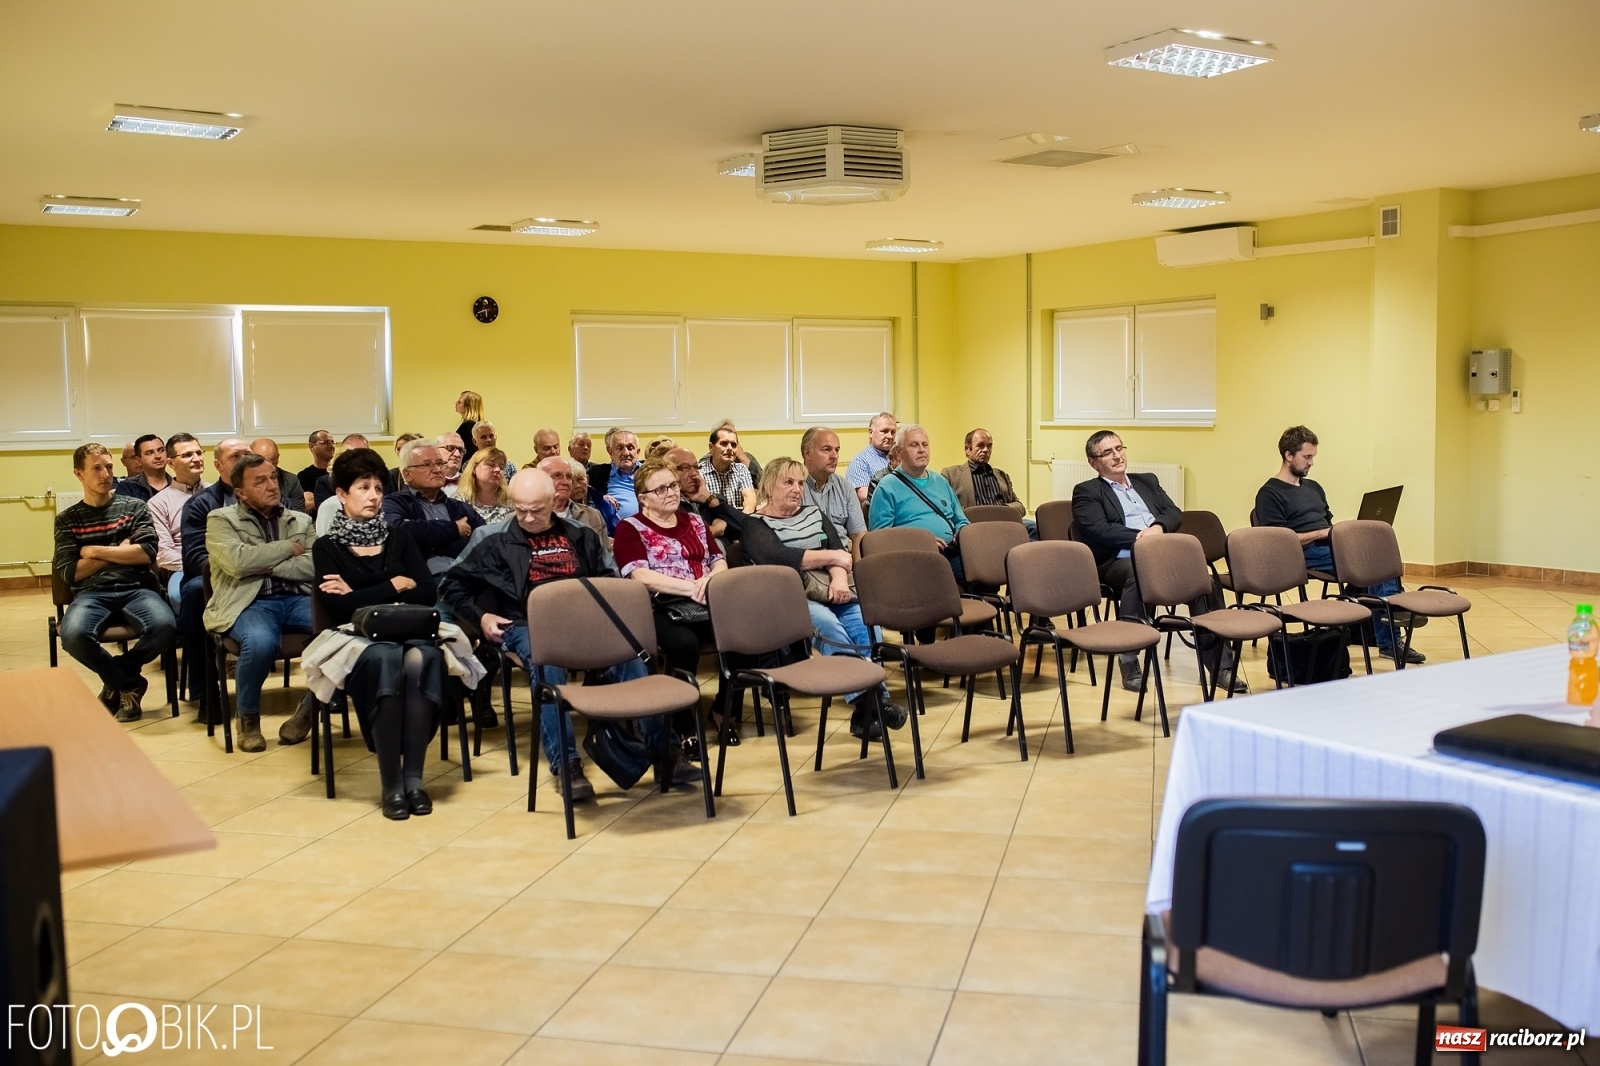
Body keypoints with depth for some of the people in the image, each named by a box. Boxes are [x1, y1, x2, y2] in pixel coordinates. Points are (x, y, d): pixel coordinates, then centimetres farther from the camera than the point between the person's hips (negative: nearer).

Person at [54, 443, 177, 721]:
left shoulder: (135, 507, 12)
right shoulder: (67, 519, 13)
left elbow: (147, 553, -2)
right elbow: (70, 574, 2)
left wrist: (96, 551, -1)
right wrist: (120, 552, -1)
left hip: (137, 588, 0)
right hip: (91, 593, 0)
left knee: (165, 627, -33)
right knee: (74, 635, -35)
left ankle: (116, 680, -2)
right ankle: (129, 685, -5)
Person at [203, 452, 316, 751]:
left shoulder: (301, 520, 21)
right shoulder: (221, 519, 11)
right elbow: (238, 561, -9)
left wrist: (265, 565, -6)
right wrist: (289, 547, 1)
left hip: (298, 598, 3)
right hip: (250, 602, -3)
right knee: (260, 642, -39)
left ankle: (311, 707, -6)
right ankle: (248, 718, -8)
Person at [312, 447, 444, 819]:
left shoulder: (399, 537, 17)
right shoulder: (327, 547, 8)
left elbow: (426, 593, 3)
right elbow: (337, 608, -9)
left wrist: (361, 594, -3)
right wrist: (395, 586, -4)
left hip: (410, 632, 2)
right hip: (358, 639, -2)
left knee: (421, 659, -35)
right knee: (386, 660, -37)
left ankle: (413, 776, -30)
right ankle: (390, 783, -31)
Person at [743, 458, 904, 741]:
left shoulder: (814, 513, 24)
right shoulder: (755, 524, 6)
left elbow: (839, 548, 8)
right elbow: (778, 558, -13)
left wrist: (839, 577, -15)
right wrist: (831, 557, -6)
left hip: (832, 590, 5)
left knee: (866, 624, -25)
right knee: (829, 627, -34)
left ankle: (867, 705, -31)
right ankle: (869, 700, -39)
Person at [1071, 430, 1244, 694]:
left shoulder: (1148, 481, 28)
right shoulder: (1086, 492, 10)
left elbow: (1175, 513, 15)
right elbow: (1099, 530, -6)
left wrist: (1157, 527, -8)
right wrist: (1140, 537, -15)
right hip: (1121, 561, -5)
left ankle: (1218, 664, -19)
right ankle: (1129, 661, -29)